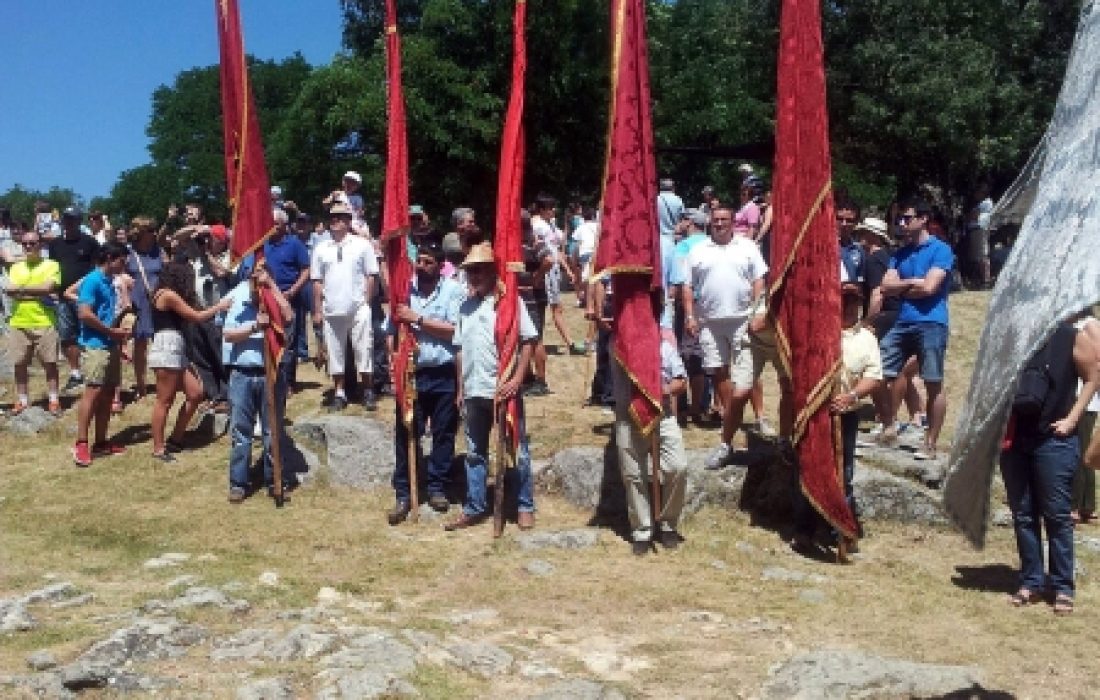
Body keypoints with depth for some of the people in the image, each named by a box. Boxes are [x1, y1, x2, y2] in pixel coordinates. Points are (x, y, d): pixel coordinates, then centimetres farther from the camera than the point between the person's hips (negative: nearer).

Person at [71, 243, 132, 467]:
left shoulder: (109, 282, 16)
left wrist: (118, 333, 13)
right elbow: (84, 314, -19)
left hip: (110, 345, 9)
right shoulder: (92, 281, -10)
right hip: (95, 345, -9)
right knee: (93, 392, -14)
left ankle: (101, 443, 14)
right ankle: (81, 444, -13)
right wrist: (112, 331, -11)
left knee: (107, 394, 9)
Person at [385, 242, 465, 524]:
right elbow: (391, 330, 9)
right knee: (405, 435, 2)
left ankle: (437, 488, 23)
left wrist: (418, 319, -14)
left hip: (444, 375, -2)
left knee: (443, 434, 9)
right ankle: (403, 494, 10)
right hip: (411, 374, 2)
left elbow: (455, 330, -14)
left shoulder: (453, 290, -4)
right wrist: (394, 357, -7)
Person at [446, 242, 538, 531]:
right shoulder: (465, 307, 11)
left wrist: (517, 379, -17)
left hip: (504, 389, -5)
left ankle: (525, 507, 16)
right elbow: (460, 350, 15)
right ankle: (474, 508, 23)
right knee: (475, 452, 13)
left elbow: (528, 341, -9)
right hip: (473, 391, 6)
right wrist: (460, 388, 12)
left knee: (517, 450, 5)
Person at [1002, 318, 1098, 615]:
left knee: (1056, 513, 1)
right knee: (1022, 513, 9)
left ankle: (1063, 587, 11)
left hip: (1055, 439, -3)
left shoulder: (1071, 337, -5)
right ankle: (1031, 582, 20)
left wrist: (1072, 419, -5)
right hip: (1013, 438, 4)